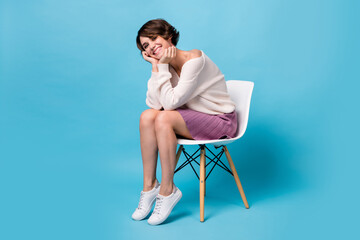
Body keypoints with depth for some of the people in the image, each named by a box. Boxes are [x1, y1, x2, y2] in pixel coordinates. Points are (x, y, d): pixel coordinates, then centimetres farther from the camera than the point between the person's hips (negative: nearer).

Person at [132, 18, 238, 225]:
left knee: (164, 118, -28)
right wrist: (156, 67, -14)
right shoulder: (168, 66, 2)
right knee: (147, 116, -15)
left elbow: (171, 102, -25)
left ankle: (168, 191, -16)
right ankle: (150, 186, -8)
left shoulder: (194, 59, -21)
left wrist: (163, 67, -20)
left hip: (221, 121, -7)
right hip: (194, 119, 7)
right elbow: (155, 104, -11)